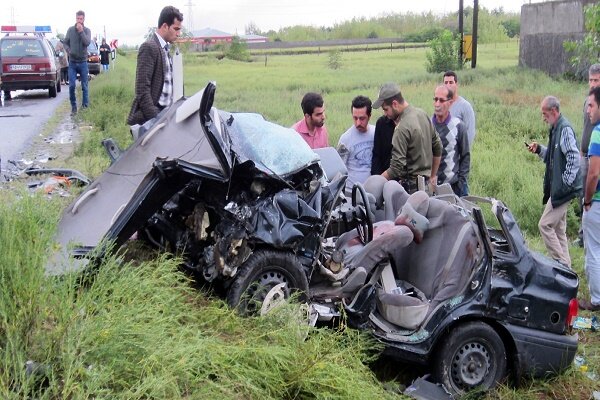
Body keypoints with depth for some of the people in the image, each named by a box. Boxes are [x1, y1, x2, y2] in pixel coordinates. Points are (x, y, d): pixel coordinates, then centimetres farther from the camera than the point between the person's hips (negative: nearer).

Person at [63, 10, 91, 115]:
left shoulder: (87, 30, 0)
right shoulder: (70, 30, 2)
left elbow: (87, 42, -16)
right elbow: (65, 42, 7)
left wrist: (81, 31, -20)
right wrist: (69, 51, -10)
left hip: (83, 62, -1)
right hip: (72, 62, 1)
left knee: (84, 86, 6)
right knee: (71, 86, -4)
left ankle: (85, 106, 16)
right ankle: (73, 107, 6)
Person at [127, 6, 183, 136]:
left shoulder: (165, 48, 15)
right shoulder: (149, 47, -13)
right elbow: (142, 88, -18)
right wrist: (154, 117, -20)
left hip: (163, 113, 9)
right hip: (150, 118, -9)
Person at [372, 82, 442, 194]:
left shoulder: (402, 128, -21)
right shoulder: (422, 114, 6)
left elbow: (396, 168, -22)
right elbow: (438, 148, 16)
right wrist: (433, 176, 25)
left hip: (411, 186, -9)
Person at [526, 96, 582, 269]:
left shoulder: (565, 129, -16)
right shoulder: (555, 128, 13)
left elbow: (574, 157, -23)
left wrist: (566, 182, -20)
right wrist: (539, 149, 6)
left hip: (563, 189, -10)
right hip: (557, 188, 10)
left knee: (545, 225, -9)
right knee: (558, 229, 14)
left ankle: (562, 263, -3)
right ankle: (565, 265, 21)